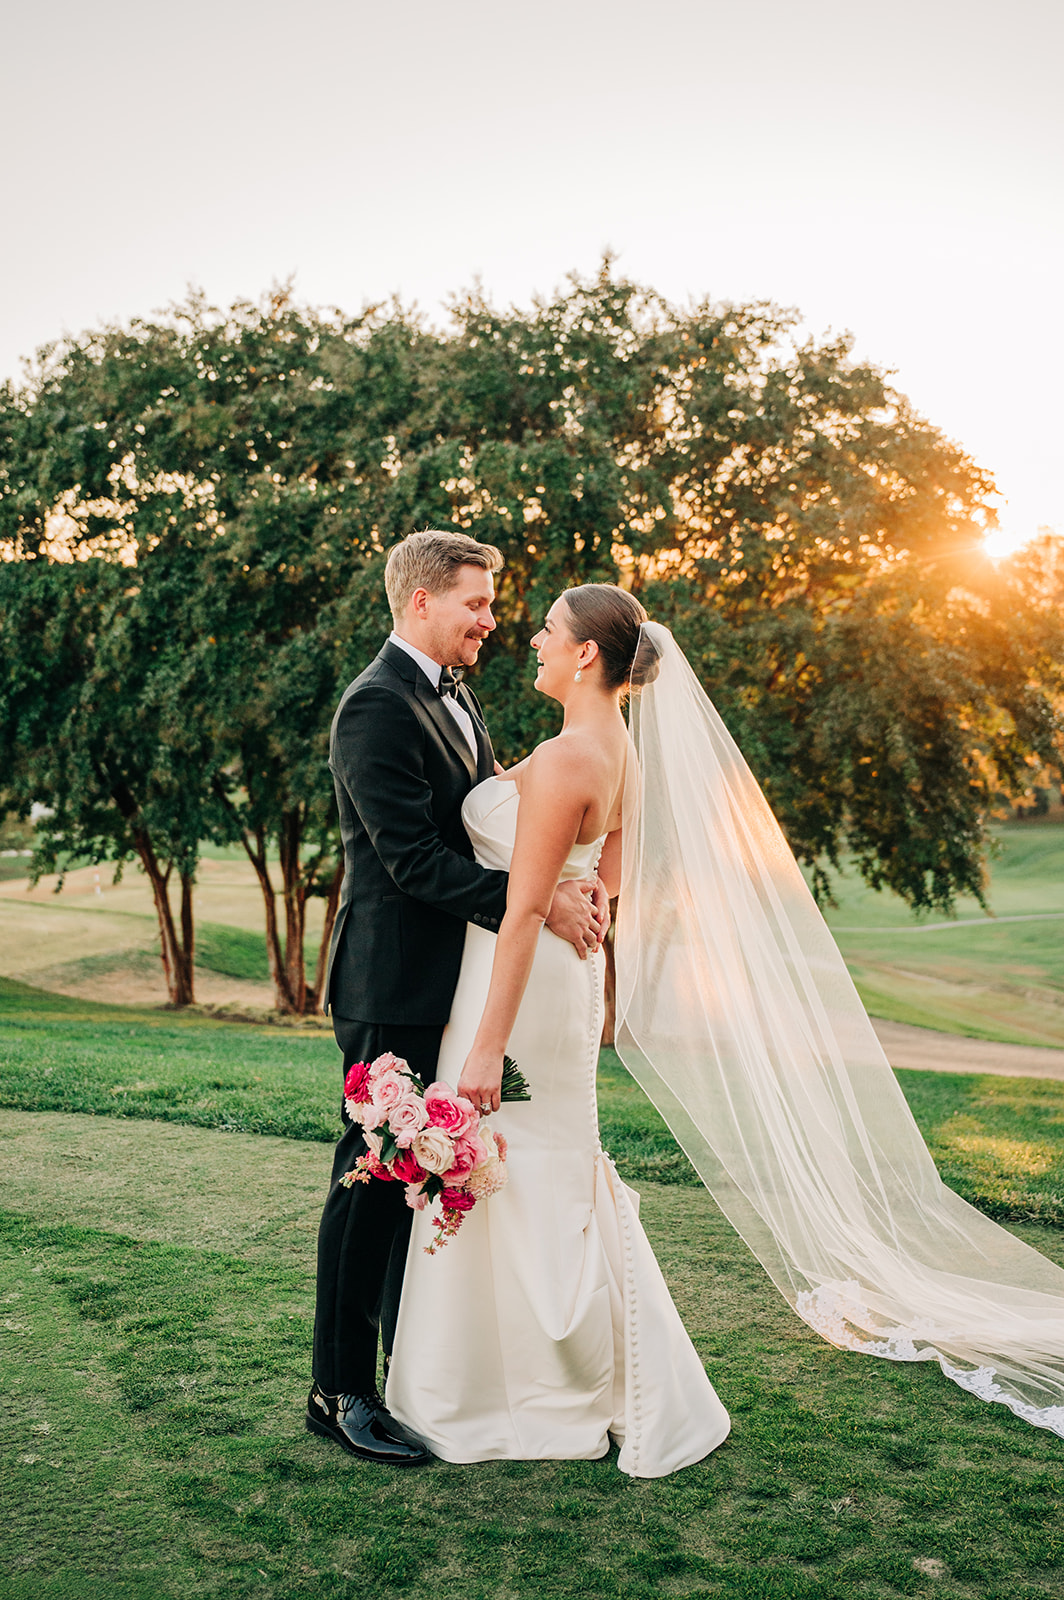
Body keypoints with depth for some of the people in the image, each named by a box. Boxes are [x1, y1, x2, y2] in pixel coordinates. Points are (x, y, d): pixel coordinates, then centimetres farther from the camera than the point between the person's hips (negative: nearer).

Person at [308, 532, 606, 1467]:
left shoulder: (454, 697, 15)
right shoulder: (378, 707, -16)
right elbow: (415, 859, -22)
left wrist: (572, 883, -6)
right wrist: (537, 903, -23)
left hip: (456, 982, 9)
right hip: (396, 985, -9)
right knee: (374, 1177, 0)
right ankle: (340, 1392, 14)